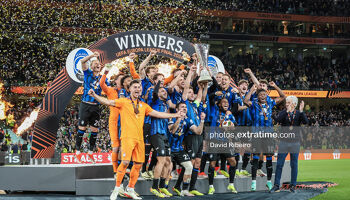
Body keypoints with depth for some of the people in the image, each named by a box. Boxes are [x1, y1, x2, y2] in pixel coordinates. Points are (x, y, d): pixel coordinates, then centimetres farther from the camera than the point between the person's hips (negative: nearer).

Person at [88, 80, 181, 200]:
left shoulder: (144, 106, 19)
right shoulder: (123, 102, 6)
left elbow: (157, 114, 24)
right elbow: (108, 102, -3)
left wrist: (175, 115, 24)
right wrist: (94, 95, -17)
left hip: (139, 138, 5)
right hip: (127, 137, -5)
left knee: (138, 164, 5)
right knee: (125, 162, -17)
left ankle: (130, 190, 18)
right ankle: (116, 189, -5)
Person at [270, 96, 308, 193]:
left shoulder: (299, 113, 4)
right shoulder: (283, 113, 3)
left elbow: (306, 122, -12)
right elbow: (278, 120, -17)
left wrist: (301, 111, -24)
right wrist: (287, 111, -25)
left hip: (295, 142, 0)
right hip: (284, 141, 0)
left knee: (294, 164, 5)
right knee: (279, 164, -2)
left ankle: (293, 185, 14)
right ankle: (276, 186, 3)